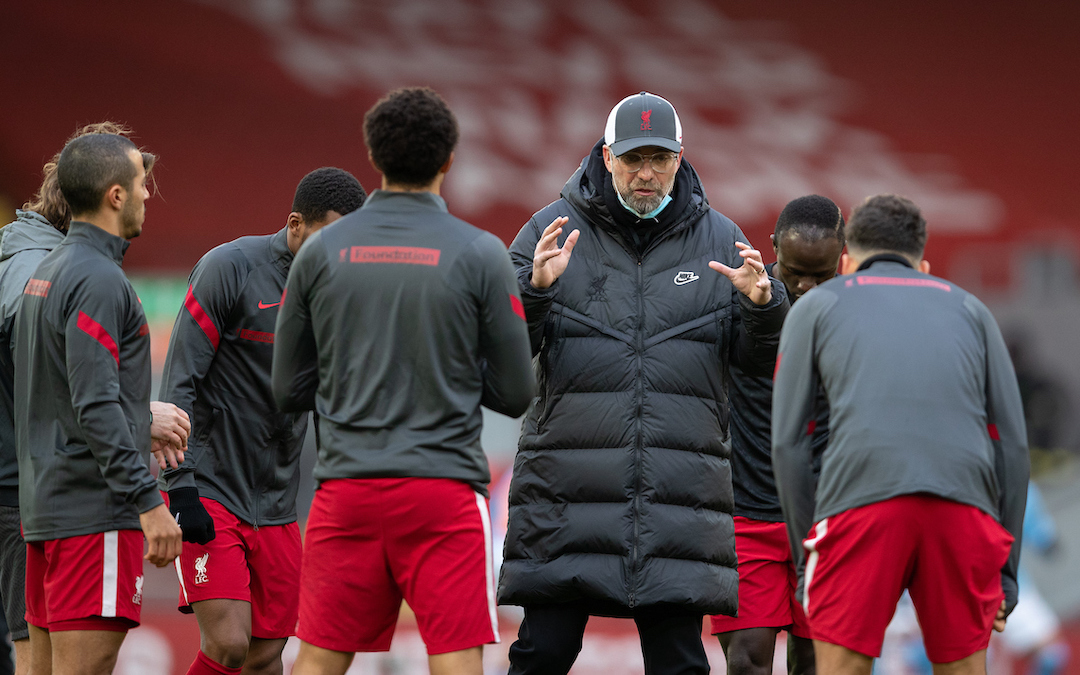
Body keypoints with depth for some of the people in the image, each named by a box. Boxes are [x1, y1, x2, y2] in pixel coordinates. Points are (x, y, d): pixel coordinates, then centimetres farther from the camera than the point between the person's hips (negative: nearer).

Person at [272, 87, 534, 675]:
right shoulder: (479, 255, -3)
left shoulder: (321, 252, 4)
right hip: (444, 488, -3)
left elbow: (288, 389, 9)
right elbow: (515, 393, 0)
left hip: (345, 488, 3)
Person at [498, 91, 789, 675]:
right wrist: (535, 288, -17)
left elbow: (761, 361, 11)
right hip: (566, 490, -1)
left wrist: (762, 304, -10)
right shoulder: (554, 230, 6)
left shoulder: (719, 241, 11)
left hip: (679, 493, 1)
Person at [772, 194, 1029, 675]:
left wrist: (806, 560, 19)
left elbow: (788, 442, 14)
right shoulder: (969, 309, 28)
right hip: (965, 506, 2)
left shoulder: (816, 305, 23)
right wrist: (1006, 568, 21)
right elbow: (1012, 442, 19)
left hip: (861, 497, -2)